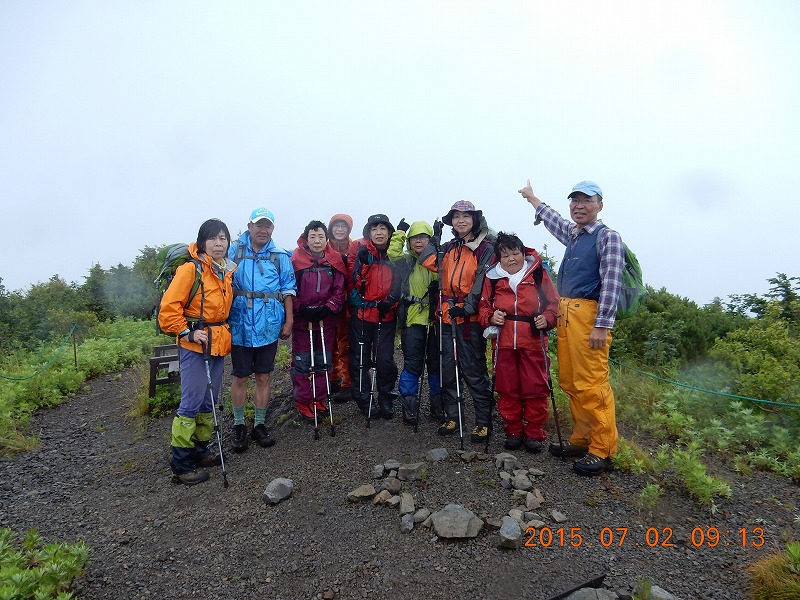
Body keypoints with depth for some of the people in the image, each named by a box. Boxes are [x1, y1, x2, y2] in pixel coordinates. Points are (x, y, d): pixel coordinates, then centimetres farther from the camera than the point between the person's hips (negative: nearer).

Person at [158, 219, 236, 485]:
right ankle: (180, 464, 7)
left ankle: (200, 450, 29)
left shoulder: (227, 271, 11)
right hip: (194, 344, -7)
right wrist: (187, 333, -17)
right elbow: (169, 307, -15)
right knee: (191, 402, -4)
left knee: (209, 401, 15)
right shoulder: (191, 269, -12)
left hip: (219, 343, 8)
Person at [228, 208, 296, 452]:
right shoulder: (234, 252, 1)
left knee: (263, 377, 10)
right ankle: (239, 426, 24)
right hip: (240, 325, -1)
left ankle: (259, 425, 24)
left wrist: (288, 321, 3)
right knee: (240, 377, 8)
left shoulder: (280, 256, 4)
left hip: (269, 327, 1)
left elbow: (288, 290, 7)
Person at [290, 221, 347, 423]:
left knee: (323, 360, 11)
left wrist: (328, 308, -10)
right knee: (302, 361, 4)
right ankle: (303, 402, 16)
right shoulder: (296, 260, -4)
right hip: (302, 318, -2)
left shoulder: (334, 260, 3)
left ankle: (319, 399, 25)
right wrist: (301, 309, -15)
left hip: (326, 319, 3)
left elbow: (339, 289, 2)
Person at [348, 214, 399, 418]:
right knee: (361, 360, 5)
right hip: (361, 314, -1)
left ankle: (386, 401, 20)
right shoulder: (361, 252, 0)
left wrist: (391, 300, -5)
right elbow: (355, 280, -10)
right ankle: (364, 401, 20)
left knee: (385, 360, 2)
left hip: (386, 316, 1)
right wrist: (362, 262, -25)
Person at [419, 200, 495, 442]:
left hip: (470, 317, -6)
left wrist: (467, 307, -19)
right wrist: (435, 238, 6)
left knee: (474, 370, -3)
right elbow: (427, 261, 5)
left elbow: (482, 283, -10)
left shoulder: (485, 249, -1)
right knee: (448, 368, 11)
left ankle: (483, 421, 9)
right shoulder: (448, 248, 17)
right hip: (448, 315, 6)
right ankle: (452, 417, 23)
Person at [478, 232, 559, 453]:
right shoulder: (492, 278, 7)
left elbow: (553, 302, 6)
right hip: (503, 342, 2)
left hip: (533, 342, -1)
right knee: (507, 389, 8)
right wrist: (490, 317, -8)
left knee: (535, 389, 2)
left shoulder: (538, 273, 3)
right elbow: (483, 306, 12)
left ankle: (534, 433, 18)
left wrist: (547, 318, -13)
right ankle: (513, 432, 23)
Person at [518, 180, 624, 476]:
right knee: (570, 382, 8)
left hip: (589, 315, -7)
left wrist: (602, 326, -17)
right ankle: (581, 440, 19)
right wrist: (532, 198, 56)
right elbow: (553, 220, 42)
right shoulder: (572, 234, 20)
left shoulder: (607, 236, -2)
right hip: (565, 315, 8)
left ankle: (602, 451, 2)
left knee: (591, 384, -8)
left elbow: (611, 284, -10)